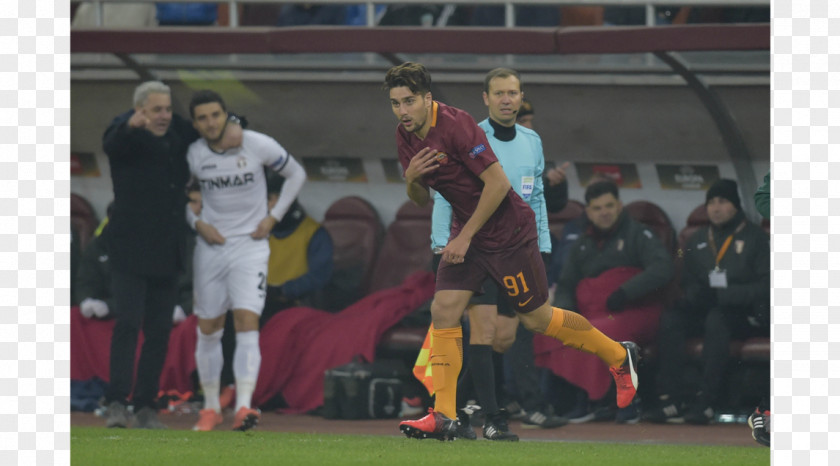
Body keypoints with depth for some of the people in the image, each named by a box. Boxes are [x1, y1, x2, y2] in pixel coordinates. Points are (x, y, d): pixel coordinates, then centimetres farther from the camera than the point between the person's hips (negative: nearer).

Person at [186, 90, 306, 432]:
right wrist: (197, 223, -3)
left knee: (247, 324, -17)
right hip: (211, 246, 3)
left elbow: (296, 175, 6)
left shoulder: (258, 146, -10)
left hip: (250, 246, -3)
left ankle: (244, 407, -25)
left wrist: (273, 217, -2)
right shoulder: (193, 155, -4)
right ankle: (211, 408, 21)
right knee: (208, 329, 7)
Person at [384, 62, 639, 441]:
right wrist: (411, 178, -13)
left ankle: (619, 357, 27)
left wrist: (466, 236, -22)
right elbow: (421, 199, 11)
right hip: (465, 232, 7)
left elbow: (498, 183, -24)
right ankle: (443, 417, -8)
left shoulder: (456, 125, -24)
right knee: (443, 310, -9)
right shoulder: (405, 136, 1)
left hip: (508, 232, -7)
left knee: (537, 319, 5)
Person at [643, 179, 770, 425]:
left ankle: (705, 400, -38)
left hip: (749, 316, -5)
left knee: (716, 318, -36)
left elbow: (764, 288, -9)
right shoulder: (697, 242, 15)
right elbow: (690, 285, 17)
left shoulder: (756, 238, 0)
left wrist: (721, 295, -20)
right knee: (670, 318, -23)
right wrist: (695, 296, -9)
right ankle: (670, 398, -29)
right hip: (708, 311, 5)